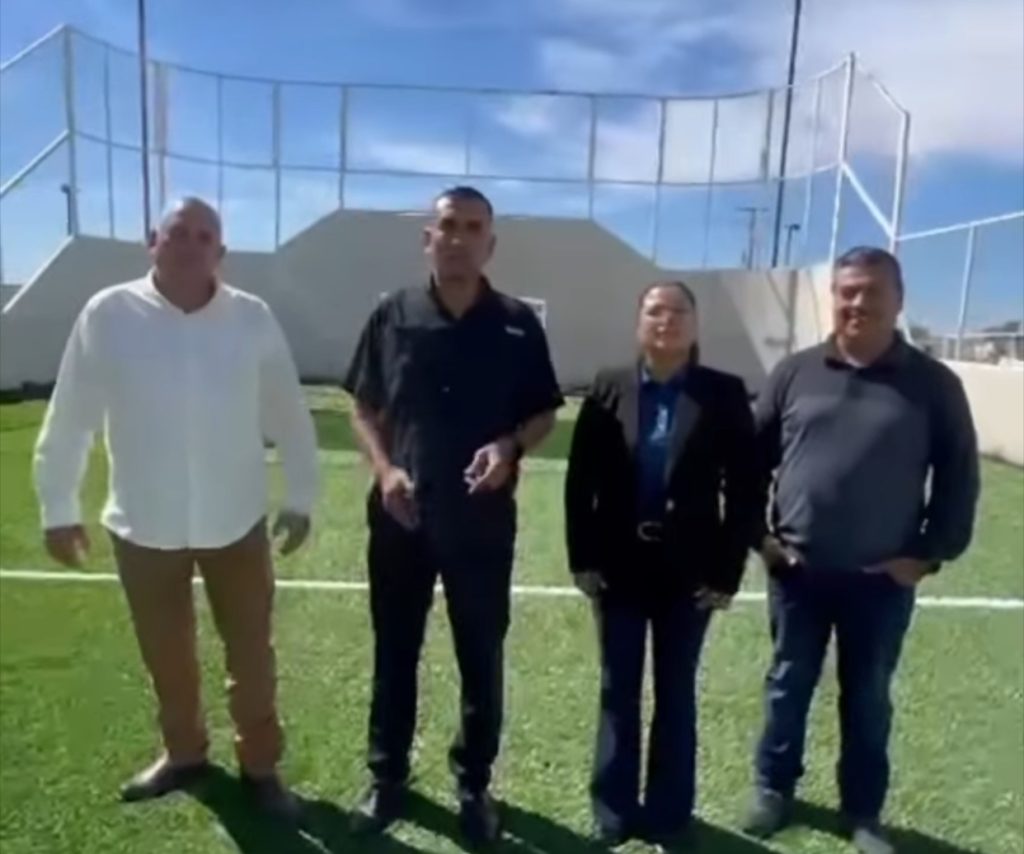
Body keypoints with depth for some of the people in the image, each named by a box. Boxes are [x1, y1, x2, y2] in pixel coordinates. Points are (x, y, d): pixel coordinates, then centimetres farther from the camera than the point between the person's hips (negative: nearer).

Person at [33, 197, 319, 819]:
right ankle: (184, 753, 43)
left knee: (251, 652, 12)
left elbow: (289, 414, 0)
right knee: (166, 653, 18)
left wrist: (302, 497, 3)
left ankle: (260, 764, 32)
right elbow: (70, 418, -1)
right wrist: (59, 506, 4)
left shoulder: (253, 318, -6)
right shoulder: (108, 314, -8)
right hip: (144, 524, 1)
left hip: (237, 521, 0)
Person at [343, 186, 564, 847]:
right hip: (401, 516, 1)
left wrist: (510, 447, -16)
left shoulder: (518, 325, -2)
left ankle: (475, 783, 32)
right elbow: (364, 407, 6)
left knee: (481, 656, 12)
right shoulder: (393, 316, 0)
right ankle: (388, 775, 35)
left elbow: (544, 414, 4)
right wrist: (384, 468, -10)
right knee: (394, 651, 14)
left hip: (483, 520, 0)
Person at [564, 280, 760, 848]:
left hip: (690, 573, -1)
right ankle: (613, 812, 30)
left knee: (676, 695, 14)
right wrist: (582, 558, -4)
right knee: (617, 693, 13)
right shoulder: (609, 389, 0)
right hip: (619, 567, 1)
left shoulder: (725, 395, -3)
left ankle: (668, 814, 31)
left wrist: (727, 570, -7)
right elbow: (580, 479, -1)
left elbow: (744, 489, -3)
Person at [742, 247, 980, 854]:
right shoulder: (796, 373, 0)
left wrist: (932, 554, -5)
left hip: (883, 578, -1)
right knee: (788, 684, 16)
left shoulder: (933, 384, -4)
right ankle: (775, 788, 35)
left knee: (868, 698, 14)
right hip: (797, 570, 1)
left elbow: (959, 478, 0)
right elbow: (752, 458, 5)